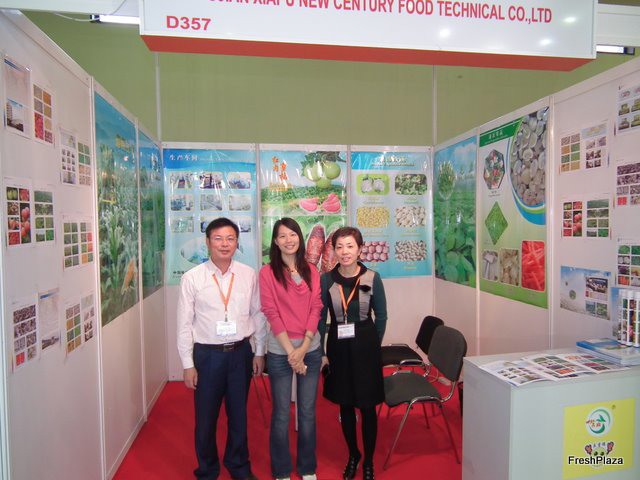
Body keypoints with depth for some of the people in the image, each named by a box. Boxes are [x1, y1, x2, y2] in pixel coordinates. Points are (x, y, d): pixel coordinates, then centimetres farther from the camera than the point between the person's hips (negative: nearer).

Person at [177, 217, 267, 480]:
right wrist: (188, 364, -4)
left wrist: (259, 352, 4)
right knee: (206, 418, 13)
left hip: (241, 352, 2)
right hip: (207, 354, -1)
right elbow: (184, 324, -5)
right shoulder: (192, 278, -8)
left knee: (238, 414, 18)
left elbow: (258, 315, 3)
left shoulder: (249, 275, -4)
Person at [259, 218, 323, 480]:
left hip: (311, 349, 3)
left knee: (308, 412, 13)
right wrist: (291, 351, -13)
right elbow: (271, 313, -9)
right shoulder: (267, 272, -5)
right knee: (281, 414, 8)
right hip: (280, 352, -3)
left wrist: (303, 347, -10)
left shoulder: (311, 271, 5)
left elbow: (316, 309, 0)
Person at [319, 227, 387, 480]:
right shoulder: (326, 279, -6)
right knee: (345, 405, 15)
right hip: (338, 347, 1)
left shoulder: (372, 278, -8)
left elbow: (381, 316, 2)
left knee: (367, 406, 8)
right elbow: (320, 317, 1)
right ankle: (352, 455, 38)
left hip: (365, 347, -1)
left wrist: (372, 344, 4)